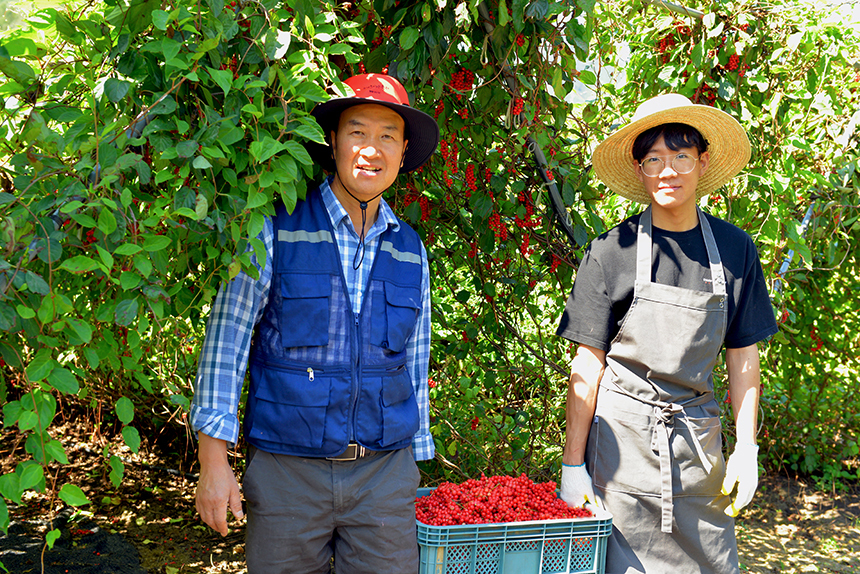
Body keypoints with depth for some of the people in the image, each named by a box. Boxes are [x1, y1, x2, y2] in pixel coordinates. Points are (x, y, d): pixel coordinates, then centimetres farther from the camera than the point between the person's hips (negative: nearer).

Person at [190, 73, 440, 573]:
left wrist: (415, 465, 16)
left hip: (384, 475, 3)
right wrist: (214, 460, -10)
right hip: (286, 472, -3)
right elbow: (226, 340, -5)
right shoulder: (276, 230, -4)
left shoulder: (410, 251, 9)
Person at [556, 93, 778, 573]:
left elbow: (744, 358, 9)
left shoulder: (735, 249, 2)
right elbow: (588, 367, -5)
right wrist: (573, 464, -5)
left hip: (699, 441, 3)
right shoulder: (613, 252, -6)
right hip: (621, 438, -2)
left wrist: (747, 449, 4)